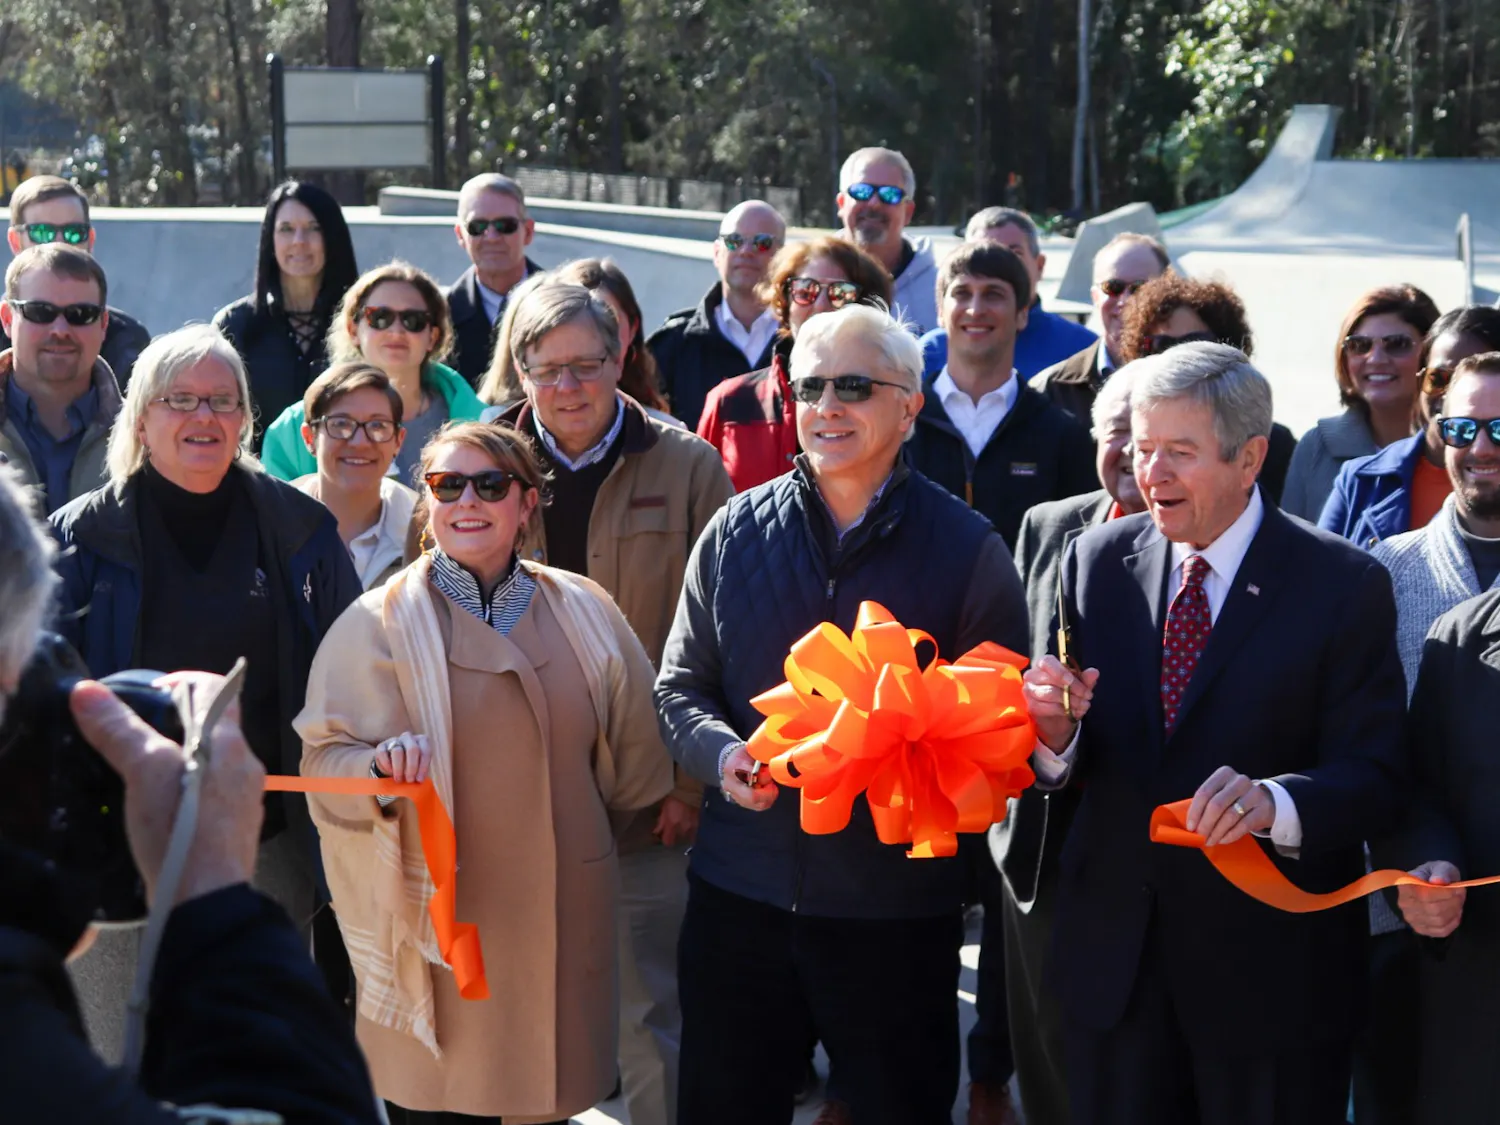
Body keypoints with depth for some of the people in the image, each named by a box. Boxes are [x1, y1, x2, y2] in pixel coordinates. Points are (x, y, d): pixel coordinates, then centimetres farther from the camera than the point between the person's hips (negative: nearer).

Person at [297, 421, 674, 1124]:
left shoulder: (584, 612, 6)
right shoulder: (379, 624, -1)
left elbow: (633, 755, 15)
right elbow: (323, 761, -5)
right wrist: (382, 769, -24)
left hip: (560, 919, 3)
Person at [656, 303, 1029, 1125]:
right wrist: (722, 753, -11)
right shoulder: (734, 532, 6)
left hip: (900, 910, -2)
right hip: (739, 895, 2)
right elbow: (680, 688, 10)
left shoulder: (966, 548, -1)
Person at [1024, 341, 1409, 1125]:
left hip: (1271, 966, -3)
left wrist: (1276, 801, -34)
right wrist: (1052, 732, -20)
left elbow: (1376, 779, -15)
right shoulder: (1096, 562, 2)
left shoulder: (1345, 586, -10)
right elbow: (1071, 762, 3)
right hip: (1113, 952, 3)